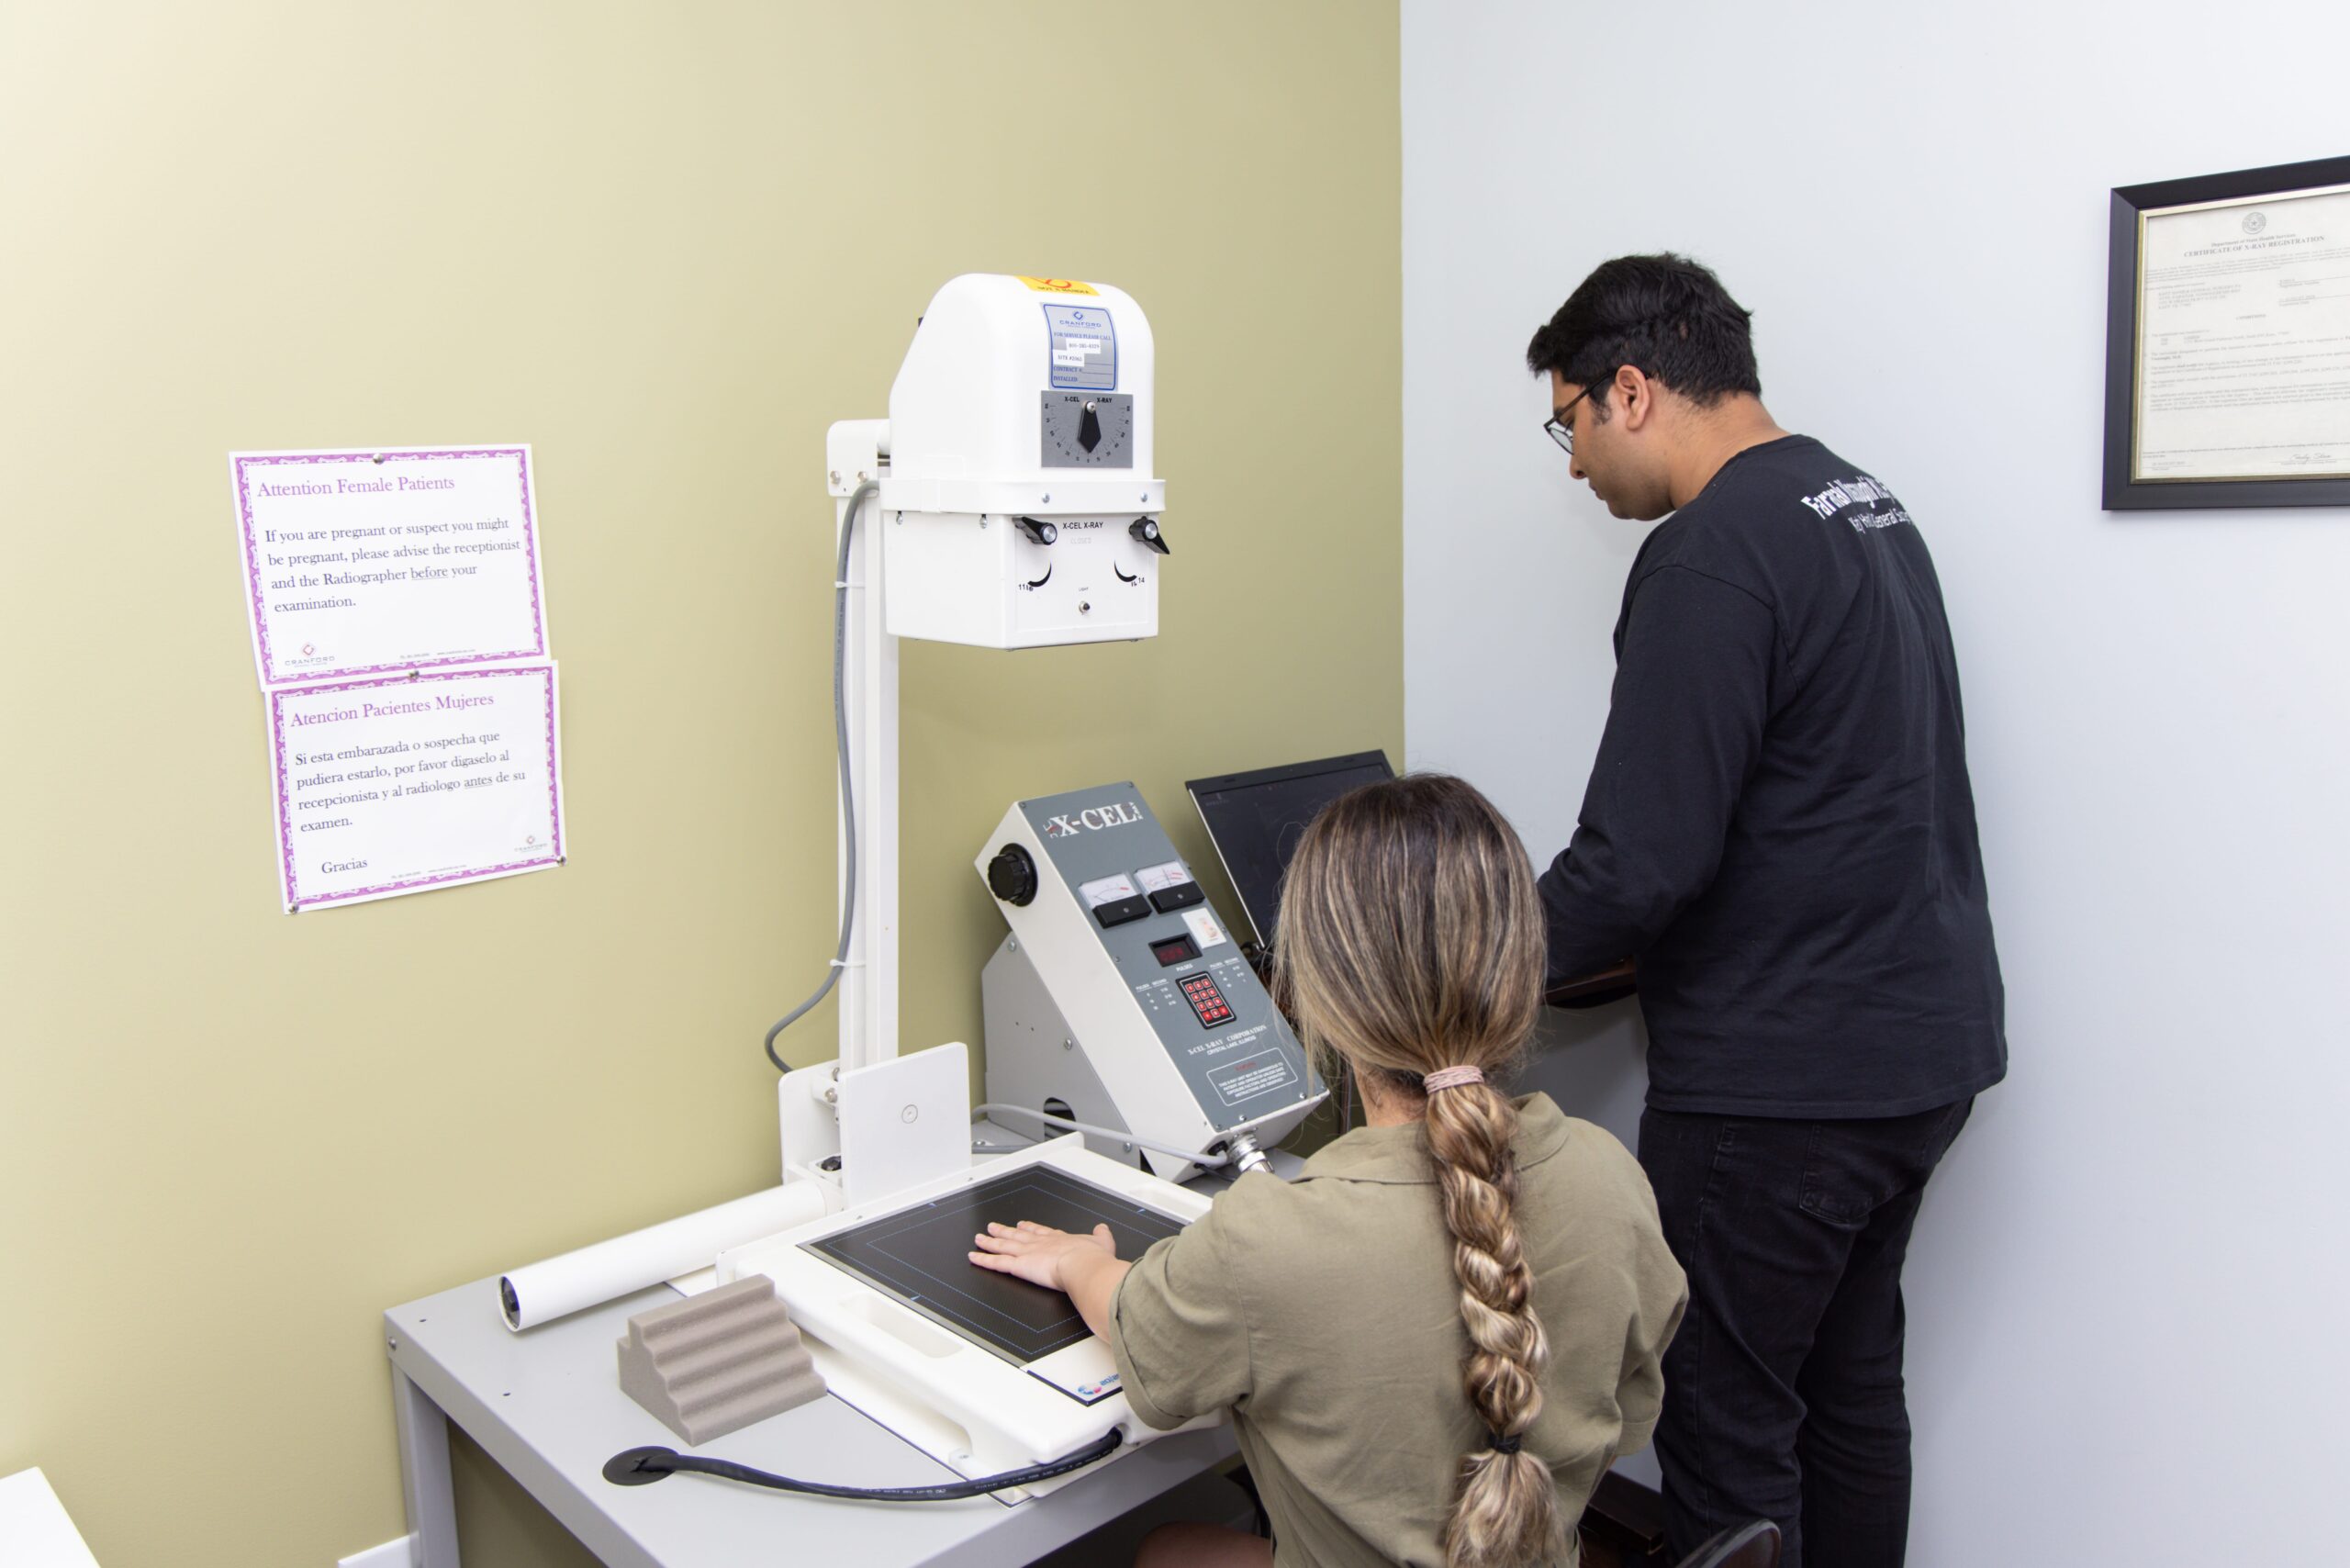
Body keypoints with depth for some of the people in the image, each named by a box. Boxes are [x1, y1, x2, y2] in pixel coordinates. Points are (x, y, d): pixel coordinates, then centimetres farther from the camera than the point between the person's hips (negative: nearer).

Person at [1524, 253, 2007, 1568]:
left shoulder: (1712, 556, -18)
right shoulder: (1872, 508, 12)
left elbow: (1644, 860, -22)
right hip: (1930, 1042, 10)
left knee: (1725, 1423, 4)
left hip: (1780, 1085, -10)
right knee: (1851, 1386, 21)